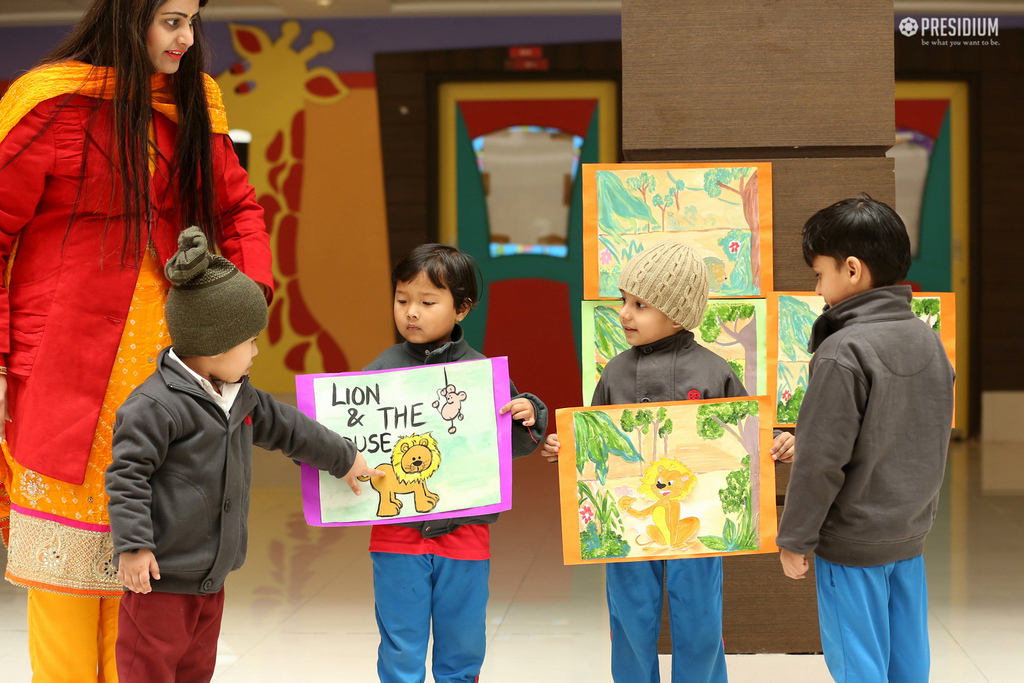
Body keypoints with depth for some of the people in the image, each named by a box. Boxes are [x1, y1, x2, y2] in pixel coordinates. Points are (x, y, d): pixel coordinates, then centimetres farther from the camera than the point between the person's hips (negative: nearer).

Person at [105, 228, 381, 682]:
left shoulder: (239, 397, 9)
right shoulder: (156, 405, -20)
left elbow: (284, 426, 23)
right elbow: (126, 473, -20)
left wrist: (343, 459, 32)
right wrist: (132, 546, -23)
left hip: (211, 577, 9)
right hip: (160, 578, -9)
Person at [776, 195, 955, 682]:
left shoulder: (842, 353, -21)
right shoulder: (928, 340, 3)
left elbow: (822, 460, -20)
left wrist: (795, 540, -10)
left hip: (853, 546, -7)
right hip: (912, 535, 7)